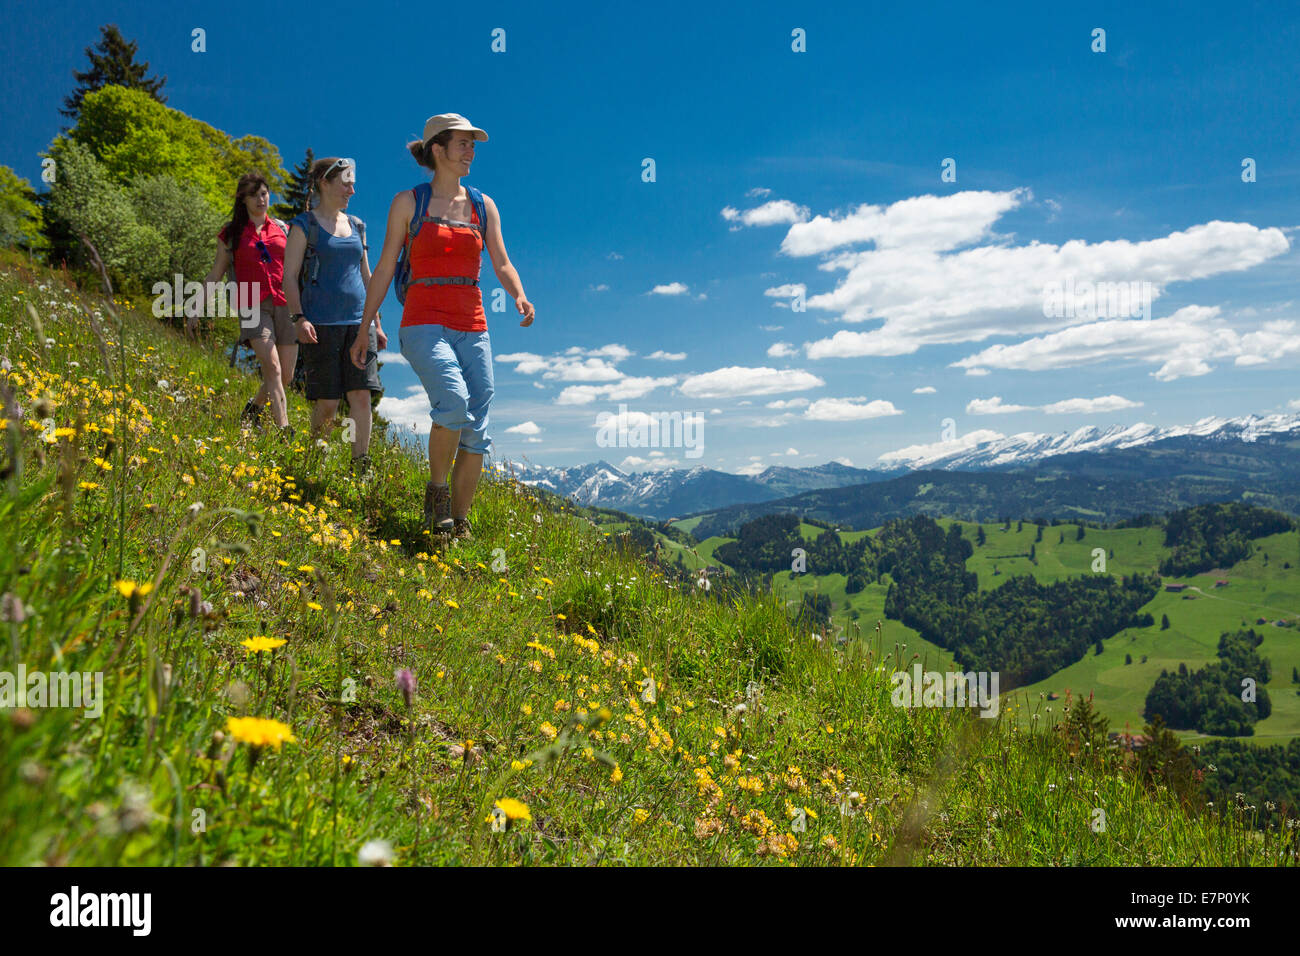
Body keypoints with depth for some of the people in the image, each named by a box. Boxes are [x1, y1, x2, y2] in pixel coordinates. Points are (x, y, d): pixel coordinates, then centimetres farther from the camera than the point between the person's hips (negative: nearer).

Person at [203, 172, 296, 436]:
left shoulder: (282, 228, 15)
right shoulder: (231, 233, 9)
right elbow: (215, 275, 14)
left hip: (284, 305, 3)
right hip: (252, 306, -3)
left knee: (286, 377, 4)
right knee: (272, 367, -21)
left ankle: (253, 407, 34)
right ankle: (285, 431, -24)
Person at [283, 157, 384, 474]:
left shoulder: (356, 226, 17)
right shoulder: (304, 224, 1)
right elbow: (289, 277, -3)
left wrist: (375, 324, 18)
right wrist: (299, 318, -16)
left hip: (358, 322, 4)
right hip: (321, 325, -4)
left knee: (362, 395, -6)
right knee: (327, 402, -3)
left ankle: (360, 465, -2)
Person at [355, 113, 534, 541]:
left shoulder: (483, 205, 13)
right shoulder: (408, 203, 4)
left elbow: (502, 264, 9)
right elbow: (384, 270, 6)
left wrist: (519, 297, -13)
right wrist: (363, 330, 5)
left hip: (472, 328, 4)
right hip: (424, 324, -4)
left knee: (477, 430, -2)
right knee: (454, 403, -28)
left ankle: (459, 522, 11)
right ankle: (436, 489, -5)